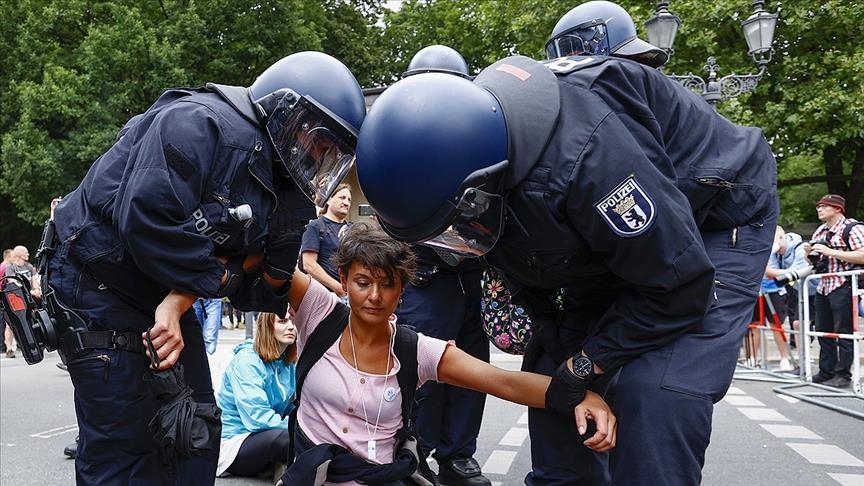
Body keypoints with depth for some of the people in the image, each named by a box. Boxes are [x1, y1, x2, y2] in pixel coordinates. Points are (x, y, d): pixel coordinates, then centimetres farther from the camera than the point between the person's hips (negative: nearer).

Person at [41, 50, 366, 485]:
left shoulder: (284, 194, 3)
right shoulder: (199, 123, -23)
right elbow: (147, 220, -34)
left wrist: (179, 304, -20)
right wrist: (220, 274, -19)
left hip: (166, 298, 9)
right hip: (99, 290, -9)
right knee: (126, 448, -6)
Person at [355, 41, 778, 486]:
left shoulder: (582, 157, -43)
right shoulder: (461, 140, -17)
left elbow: (677, 282, -30)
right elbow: (516, 250, 5)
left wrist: (585, 365, -22)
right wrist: (542, 318, -5)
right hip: (603, 237, 7)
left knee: (657, 395, -25)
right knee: (550, 375, 3)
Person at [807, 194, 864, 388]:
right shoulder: (820, 231, 18)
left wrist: (830, 252, -21)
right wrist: (809, 253, 4)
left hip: (843, 287, -8)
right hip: (823, 287, 8)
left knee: (843, 332, -3)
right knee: (823, 332, 10)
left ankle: (843, 374, 2)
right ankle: (826, 371, 18)